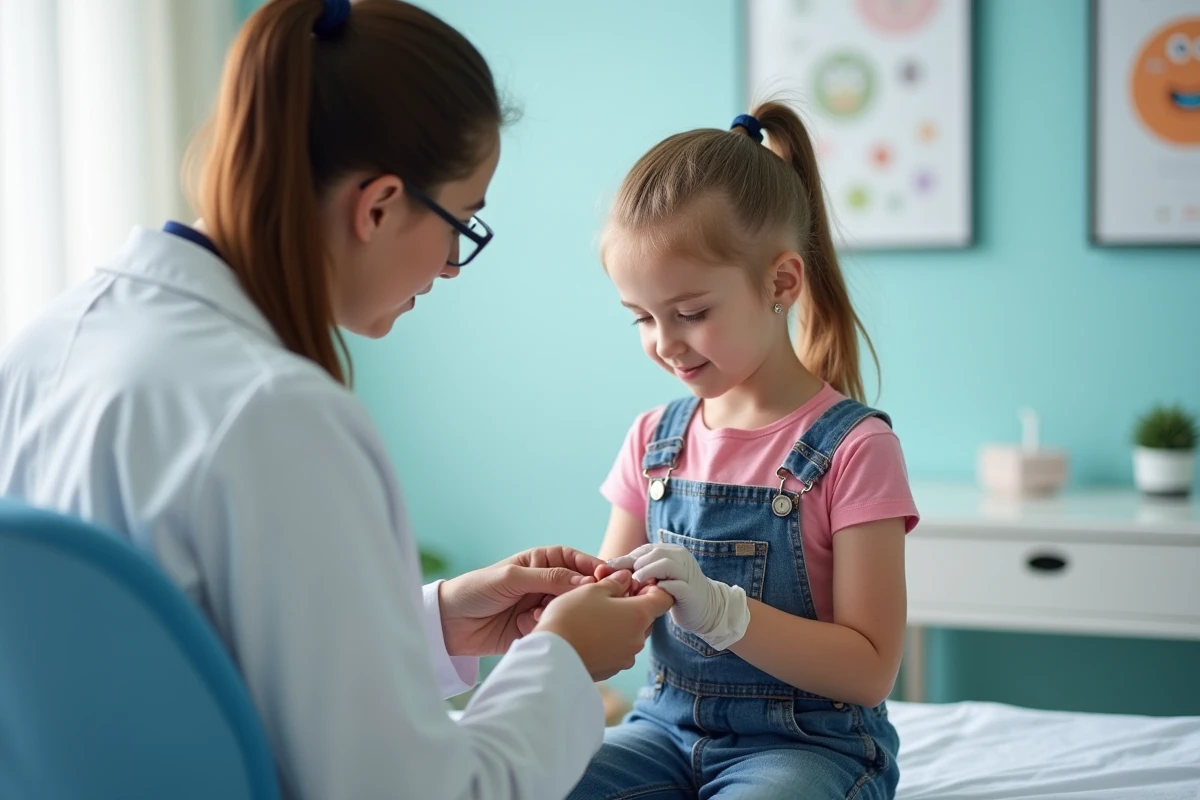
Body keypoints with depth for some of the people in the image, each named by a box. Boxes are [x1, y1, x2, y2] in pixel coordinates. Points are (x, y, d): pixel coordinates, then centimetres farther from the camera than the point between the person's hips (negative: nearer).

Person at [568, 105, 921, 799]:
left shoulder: (853, 446, -10)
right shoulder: (655, 440, 7)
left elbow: (869, 671, -13)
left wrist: (718, 609, -26)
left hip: (810, 739, -4)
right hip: (670, 724, 4)